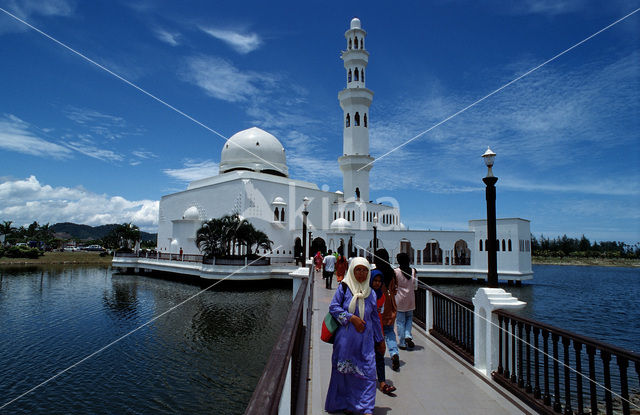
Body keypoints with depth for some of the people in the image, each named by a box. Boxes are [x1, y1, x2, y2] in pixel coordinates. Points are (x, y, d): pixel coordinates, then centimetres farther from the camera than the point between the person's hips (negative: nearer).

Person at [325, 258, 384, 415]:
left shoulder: (370, 293, 9)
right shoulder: (344, 287, -2)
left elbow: (375, 318, 16)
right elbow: (333, 307, -6)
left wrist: (379, 339, 20)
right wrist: (351, 317, -15)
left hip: (365, 340, 3)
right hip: (345, 338, -3)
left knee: (367, 373, -2)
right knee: (343, 372, 7)